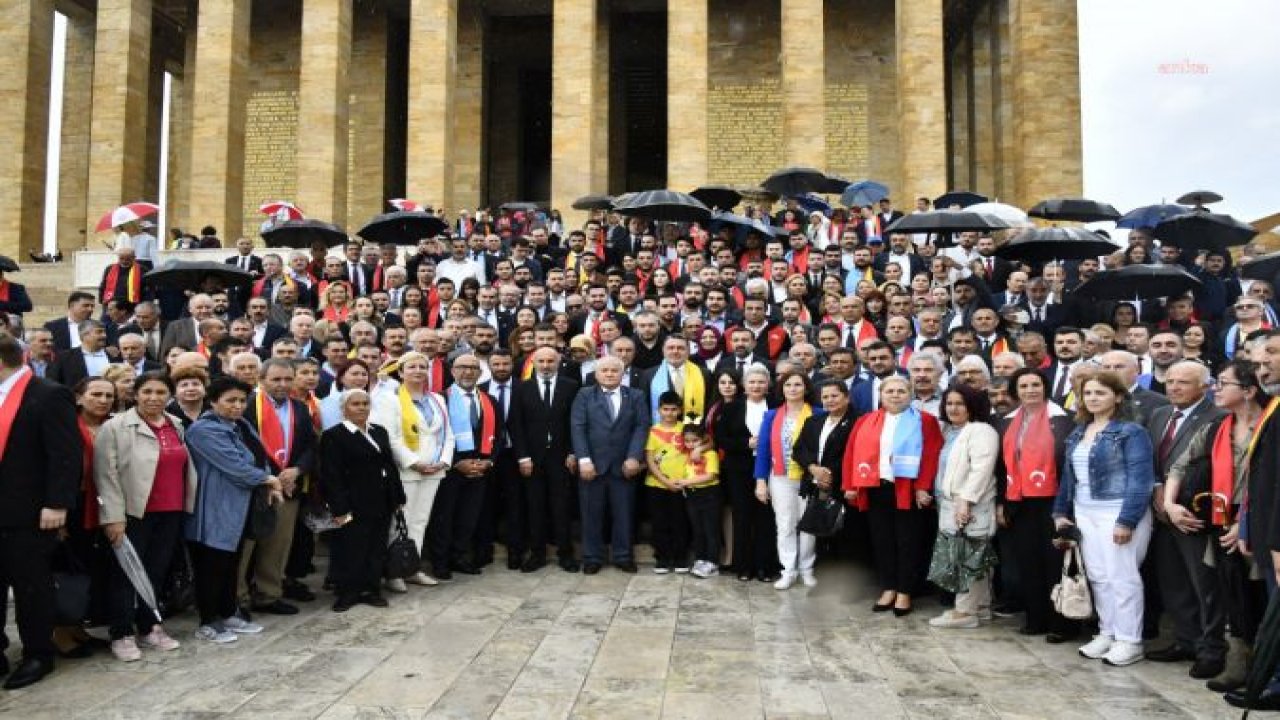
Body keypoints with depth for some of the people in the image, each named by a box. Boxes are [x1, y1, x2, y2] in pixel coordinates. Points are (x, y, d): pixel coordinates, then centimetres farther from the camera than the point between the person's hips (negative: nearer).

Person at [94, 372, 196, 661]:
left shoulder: (178, 426, 10)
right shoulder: (115, 427, -6)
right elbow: (106, 475, -9)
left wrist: (188, 507, 13)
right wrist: (114, 517, -14)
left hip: (171, 513, 5)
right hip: (134, 513, -5)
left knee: (157, 571, 12)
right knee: (127, 573, 5)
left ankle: (149, 627, 25)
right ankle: (122, 635, 16)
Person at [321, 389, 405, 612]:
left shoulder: (380, 432, 14)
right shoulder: (333, 436, -7)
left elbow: (391, 465, 16)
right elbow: (331, 476, -12)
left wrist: (398, 497, 11)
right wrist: (340, 509, -17)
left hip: (382, 503, 6)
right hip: (354, 505, -6)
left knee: (377, 548, 11)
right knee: (350, 549, 1)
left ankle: (371, 589, 21)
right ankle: (346, 592, 14)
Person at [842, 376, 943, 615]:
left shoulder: (925, 421, 0)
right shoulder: (866, 421, 11)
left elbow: (931, 457, -8)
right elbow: (852, 453, 7)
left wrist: (923, 488, -16)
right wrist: (850, 485, 0)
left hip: (908, 491, -3)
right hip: (875, 489, 4)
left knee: (907, 542, 4)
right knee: (881, 540, 10)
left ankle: (905, 593, 14)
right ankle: (888, 589, 21)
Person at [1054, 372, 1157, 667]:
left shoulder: (1131, 431, -10)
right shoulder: (1078, 433, 12)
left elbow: (1140, 479, -15)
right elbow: (1068, 475, 17)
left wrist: (1127, 520, -20)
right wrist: (1061, 511, 13)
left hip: (1119, 513, -7)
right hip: (1085, 514, 7)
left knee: (1122, 576, -1)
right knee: (1098, 576, 11)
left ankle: (1129, 640, 10)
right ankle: (1107, 633, 22)